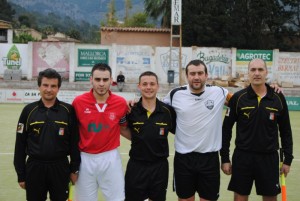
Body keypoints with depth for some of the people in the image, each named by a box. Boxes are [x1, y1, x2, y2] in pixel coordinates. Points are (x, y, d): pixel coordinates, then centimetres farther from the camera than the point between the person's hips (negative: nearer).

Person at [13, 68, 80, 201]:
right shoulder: (29, 110, 0)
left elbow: (74, 141, 0)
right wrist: (20, 174, 1)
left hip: (60, 168, -1)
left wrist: (74, 169, -1)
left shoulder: (68, 110, -3)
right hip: (34, 167, 1)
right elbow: (20, 144, 2)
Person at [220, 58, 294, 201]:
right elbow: (226, 129, 0)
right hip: (243, 157, -1)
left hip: (269, 158, 1)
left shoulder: (278, 98, -1)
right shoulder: (238, 98, -4)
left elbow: (285, 131, 6)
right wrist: (225, 158, -2)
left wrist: (288, 159, 5)